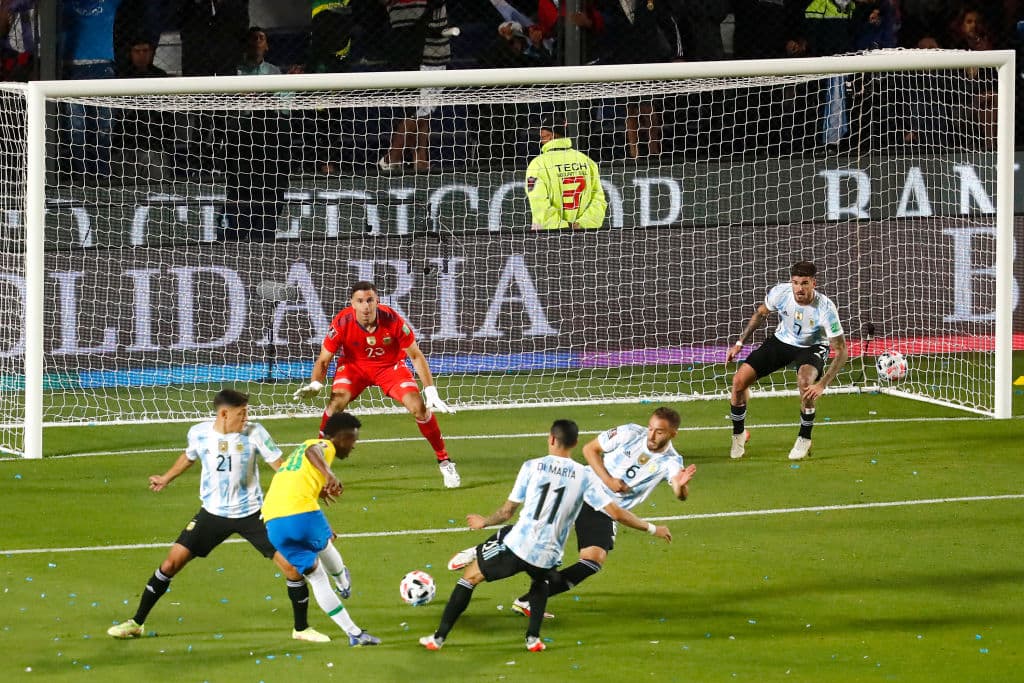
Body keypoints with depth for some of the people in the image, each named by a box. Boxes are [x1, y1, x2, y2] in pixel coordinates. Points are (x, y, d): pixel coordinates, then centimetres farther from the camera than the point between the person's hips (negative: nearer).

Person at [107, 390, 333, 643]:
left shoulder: (254, 432, -12)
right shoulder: (199, 433, -7)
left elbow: (281, 466, -7)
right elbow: (189, 457, 17)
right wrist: (166, 478, 30)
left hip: (250, 514, -1)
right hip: (213, 514, 1)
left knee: (291, 565, -9)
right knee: (172, 562, -6)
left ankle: (302, 628, 12)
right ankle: (136, 623, 9)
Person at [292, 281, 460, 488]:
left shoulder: (393, 320, -28)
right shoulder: (342, 323, -27)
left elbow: (416, 356, -15)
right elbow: (323, 360, -14)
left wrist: (431, 392, -20)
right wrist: (315, 385, -35)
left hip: (390, 365, 0)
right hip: (354, 364, 0)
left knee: (418, 406, -17)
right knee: (336, 402, -26)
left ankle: (444, 461, 1)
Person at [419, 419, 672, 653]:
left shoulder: (532, 467, 0)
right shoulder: (585, 477, 2)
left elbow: (507, 511, 6)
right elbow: (616, 512, -1)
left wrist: (484, 521, 26)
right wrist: (652, 529, 11)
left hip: (516, 546, -3)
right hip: (548, 557, 3)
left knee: (471, 575, 18)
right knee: (540, 580, 39)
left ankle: (439, 637, 15)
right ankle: (533, 638, 24)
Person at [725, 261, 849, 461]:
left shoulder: (825, 308, -32)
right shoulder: (780, 292, -23)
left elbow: (841, 350, -28)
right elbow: (761, 313, 2)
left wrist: (822, 384, -38)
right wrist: (740, 342, 2)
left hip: (812, 347, -3)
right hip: (781, 341, 3)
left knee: (805, 380, -37)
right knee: (739, 380, -11)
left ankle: (804, 440, -14)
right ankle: (738, 434, 15)